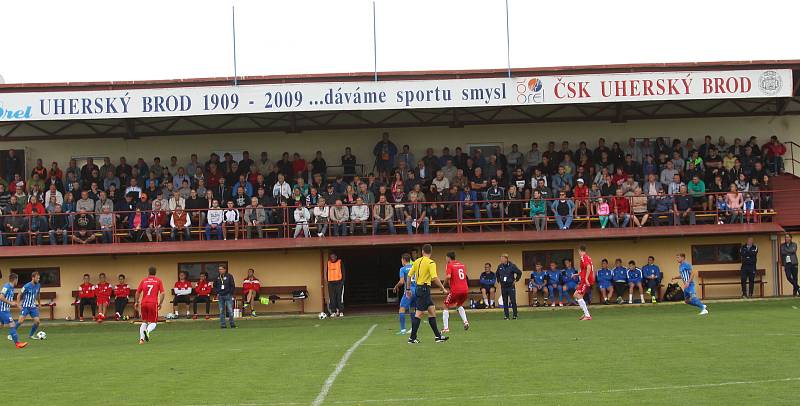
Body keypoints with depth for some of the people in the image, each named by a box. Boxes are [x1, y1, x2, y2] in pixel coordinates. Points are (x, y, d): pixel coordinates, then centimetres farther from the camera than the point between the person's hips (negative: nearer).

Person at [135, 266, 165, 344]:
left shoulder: (144, 281, 10)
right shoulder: (158, 280, 5)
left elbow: (137, 292, 10)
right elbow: (162, 293, -3)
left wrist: (136, 302, 23)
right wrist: (160, 303, 6)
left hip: (143, 303, 3)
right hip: (153, 303, -2)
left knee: (144, 322, 16)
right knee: (153, 322, 5)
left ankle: (141, 338, 3)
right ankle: (147, 331, -27)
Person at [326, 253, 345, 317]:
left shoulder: (340, 262, 2)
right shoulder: (328, 263, 11)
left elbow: (343, 272, 1)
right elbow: (327, 272, 17)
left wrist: (342, 280, -8)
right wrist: (328, 281, 9)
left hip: (339, 282, -3)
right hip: (331, 282, 3)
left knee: (339, 297, -5)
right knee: (332, 298, 0)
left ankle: (341, 311, -2)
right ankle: (333, 312, 3)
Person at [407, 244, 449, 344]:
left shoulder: (417, 261, 9)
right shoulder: (431, 263, -12)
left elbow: (409, 275, 11)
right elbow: (435, 278, -21)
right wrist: (443, 289, -13)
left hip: (419, 288, 8)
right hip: (424, 288, -8)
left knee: (432, 311, 11)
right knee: (419, 313, -5)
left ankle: (438, 336, 13)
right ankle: (412, 338, -4)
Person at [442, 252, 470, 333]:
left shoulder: (450, 265, -3)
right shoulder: (462, 264, 16)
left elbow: (448, 276, -18)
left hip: (455, 290, -6)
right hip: (465, 289, 6)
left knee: (446, 307, 10)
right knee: (459, 305, 30)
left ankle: (446, 328, 4)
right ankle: (465, 321, 10)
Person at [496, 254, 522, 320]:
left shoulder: (512, 266, -10)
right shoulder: (500, 266, 4)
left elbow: (519, 273, -3)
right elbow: (497, 274, 23)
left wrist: (516, 280, -3)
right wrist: (499, 281, 14)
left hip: (511, 286, -4)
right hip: (503, 286, 4)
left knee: (513, 301, -5)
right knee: (505, 302, 6)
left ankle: (515, 315, 4)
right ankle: (506, 315, 12)